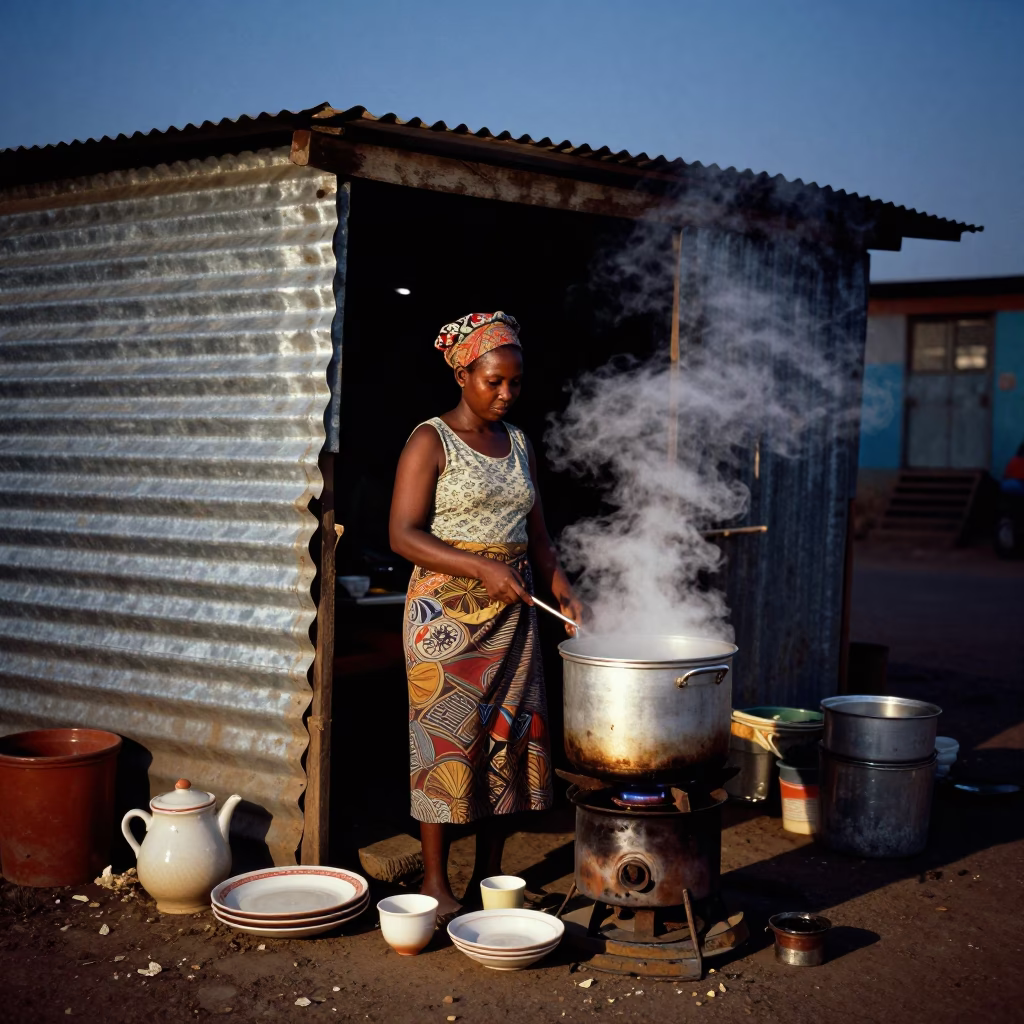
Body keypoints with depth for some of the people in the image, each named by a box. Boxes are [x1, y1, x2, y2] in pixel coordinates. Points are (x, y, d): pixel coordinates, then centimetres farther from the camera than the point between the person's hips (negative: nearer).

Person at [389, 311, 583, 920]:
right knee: (447, 739, -3)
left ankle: (490, 876, 18)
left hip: (512, 613, 6)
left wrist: (567, 596, 1)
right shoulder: (431, 442, -6)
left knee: (508, 737, 6)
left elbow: (538, 537, 15)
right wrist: (483, 569, -22)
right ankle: (436, 881, 9)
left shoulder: (519, 444, 12)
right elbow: (405, 535, -14)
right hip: (447, 612, -6)